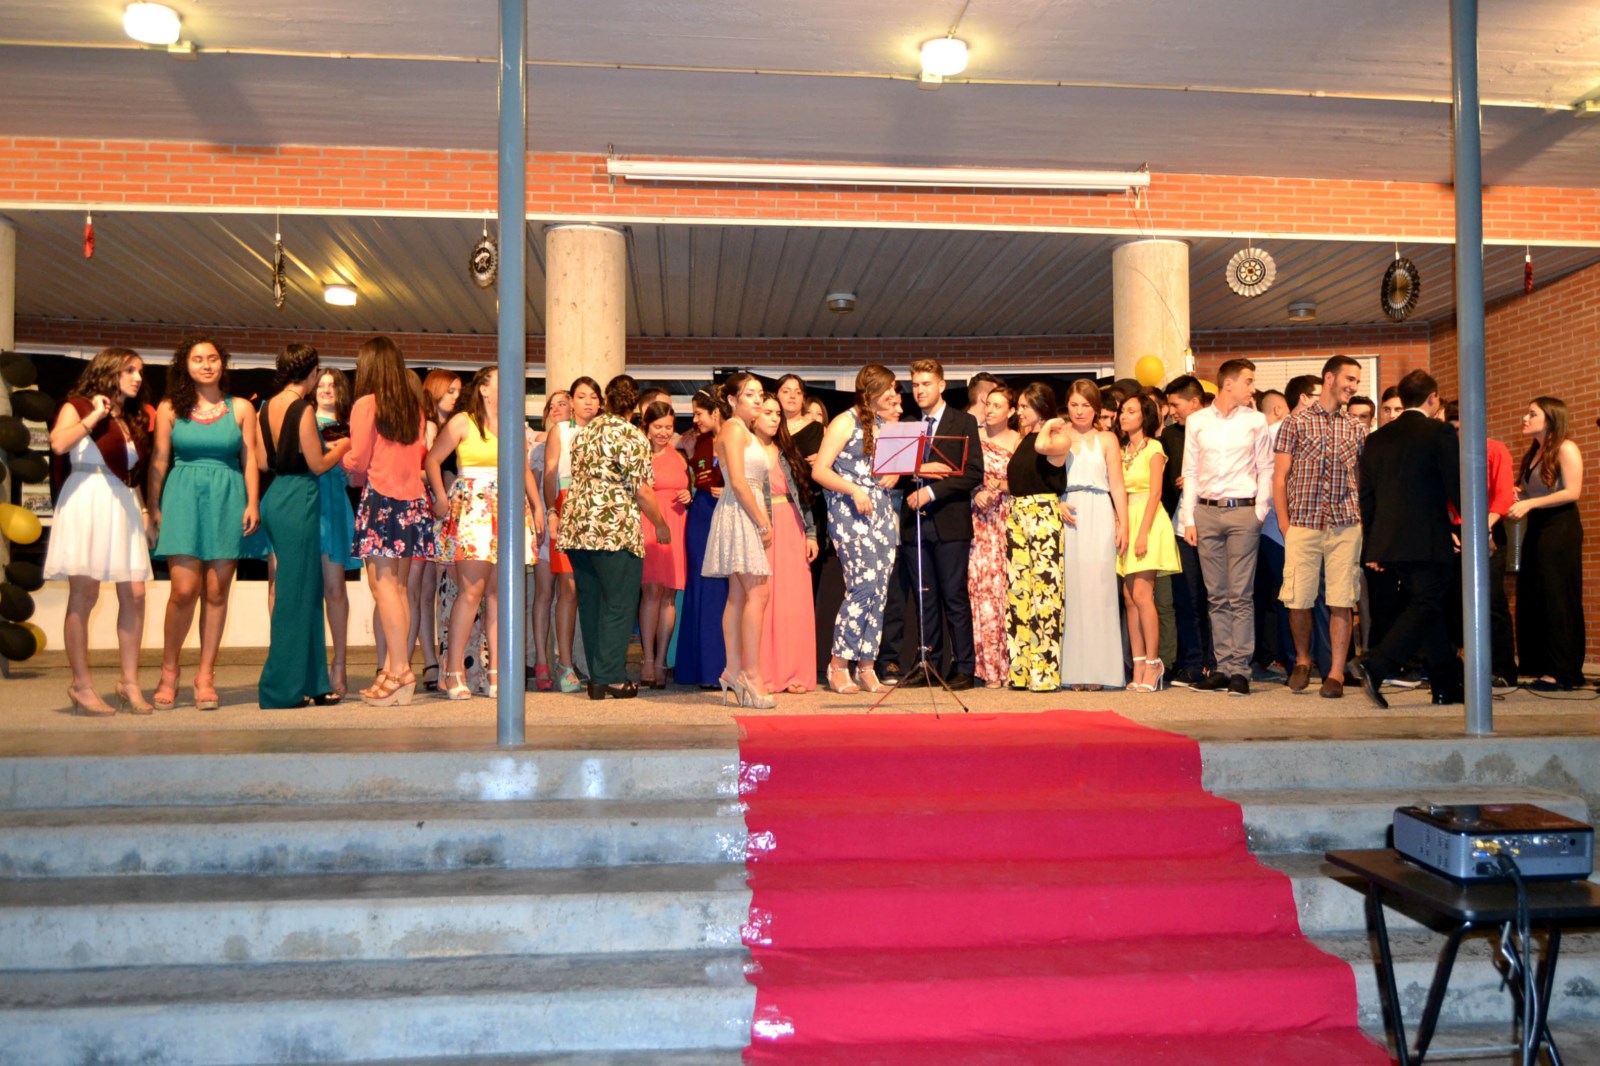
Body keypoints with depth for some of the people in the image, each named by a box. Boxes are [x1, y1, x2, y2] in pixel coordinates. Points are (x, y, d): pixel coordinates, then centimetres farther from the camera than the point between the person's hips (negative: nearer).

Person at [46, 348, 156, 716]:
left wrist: (144, 509, 8)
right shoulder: (78, 407, 4)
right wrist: (94, 416, -8)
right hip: (86, 502, -6)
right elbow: (58, 443, -16)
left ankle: (129, 682, 3)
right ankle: (81, 685, 0)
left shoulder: (133, 419, 21)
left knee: (134, 594, -3)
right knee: (84, 595, -5)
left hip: (123, 506, 6)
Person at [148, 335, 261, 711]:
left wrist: (253, 504, -4)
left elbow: (249, 460, 5)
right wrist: (153, 507, 2)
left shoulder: (240, 408, 8)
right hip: (183, 499, -1)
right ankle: (169, 671, 12)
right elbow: (159, 461, 6)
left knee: (216, 592, 2)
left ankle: (205, 676, 10)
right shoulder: (170, 409, 8)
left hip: (227, 500, 1)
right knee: (184, 590, -7)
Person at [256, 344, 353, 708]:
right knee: (296, 593, -2)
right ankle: (282, 688, 4)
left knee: (306, 590, 14)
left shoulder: (267, 408, 10)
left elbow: (263, 462, 12)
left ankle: (312, 683, 20)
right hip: (299, 500, -8)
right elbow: (317, 465, -11)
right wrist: (341, 447, 6)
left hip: (275, 497, 8)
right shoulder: (304, 410, -13)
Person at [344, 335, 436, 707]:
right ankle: (393, 667, 9)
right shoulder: (416, 406, 12)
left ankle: (398, 670, -10)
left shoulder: (366, 404, -4)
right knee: (399, 586, 7)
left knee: (383, 584, -6)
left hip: (380, 497, -6)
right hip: (412, 498, 6)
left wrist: (340, 454, 17)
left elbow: (358, 462, -3)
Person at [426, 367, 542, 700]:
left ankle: (496, 671, 5)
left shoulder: (514, 426, 18)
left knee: (498, 592, 3)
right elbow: (432, 460, 3)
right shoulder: (462, 423, 3)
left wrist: (537, 506, 13)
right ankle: (454, 670, -5)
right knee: (471, 590, -12)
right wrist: (440, 497, -9)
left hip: (510, 511, 5)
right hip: (472, 510, -5)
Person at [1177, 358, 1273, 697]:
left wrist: (1260, 513, -2)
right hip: (1206, 512, 2)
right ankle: (1223, 667, 12)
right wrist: (1188, 519, 4)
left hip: (1242, 511, -2)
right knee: (1217, 597, 6)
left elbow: (1266, 469, 6)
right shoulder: (1196, 422, 9)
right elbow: (1190, 472, 9)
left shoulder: (1255, 421, 6)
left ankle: (1240, 670, 0)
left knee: (1240, 596, -4)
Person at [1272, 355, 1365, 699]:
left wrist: (1364, 520, 5)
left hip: (1345, 526, 2)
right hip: (1303, 524, -2)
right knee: (1298, 600, 0)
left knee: (1341, 602, -1)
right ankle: (1302, 661, 22)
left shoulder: (1356, 429, 14)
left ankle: (1335, 673, 6)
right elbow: (1279, 477, 3)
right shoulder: (1296, 422, 5)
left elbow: (1362, 480, 17)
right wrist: (1284, 524, -4)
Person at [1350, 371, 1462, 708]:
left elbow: (1367, 496, 12)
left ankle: (1447, 685, 20)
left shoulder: (1376, 439, 11)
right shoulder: (1440, 432, -6)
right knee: (1426, 608, -4)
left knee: (1426, 607, 15)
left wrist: (1371, 547, 17)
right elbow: (1457, 487, -7)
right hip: (1428, 541, -6)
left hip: (1389, 540, 6)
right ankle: (1374, 665, -22)